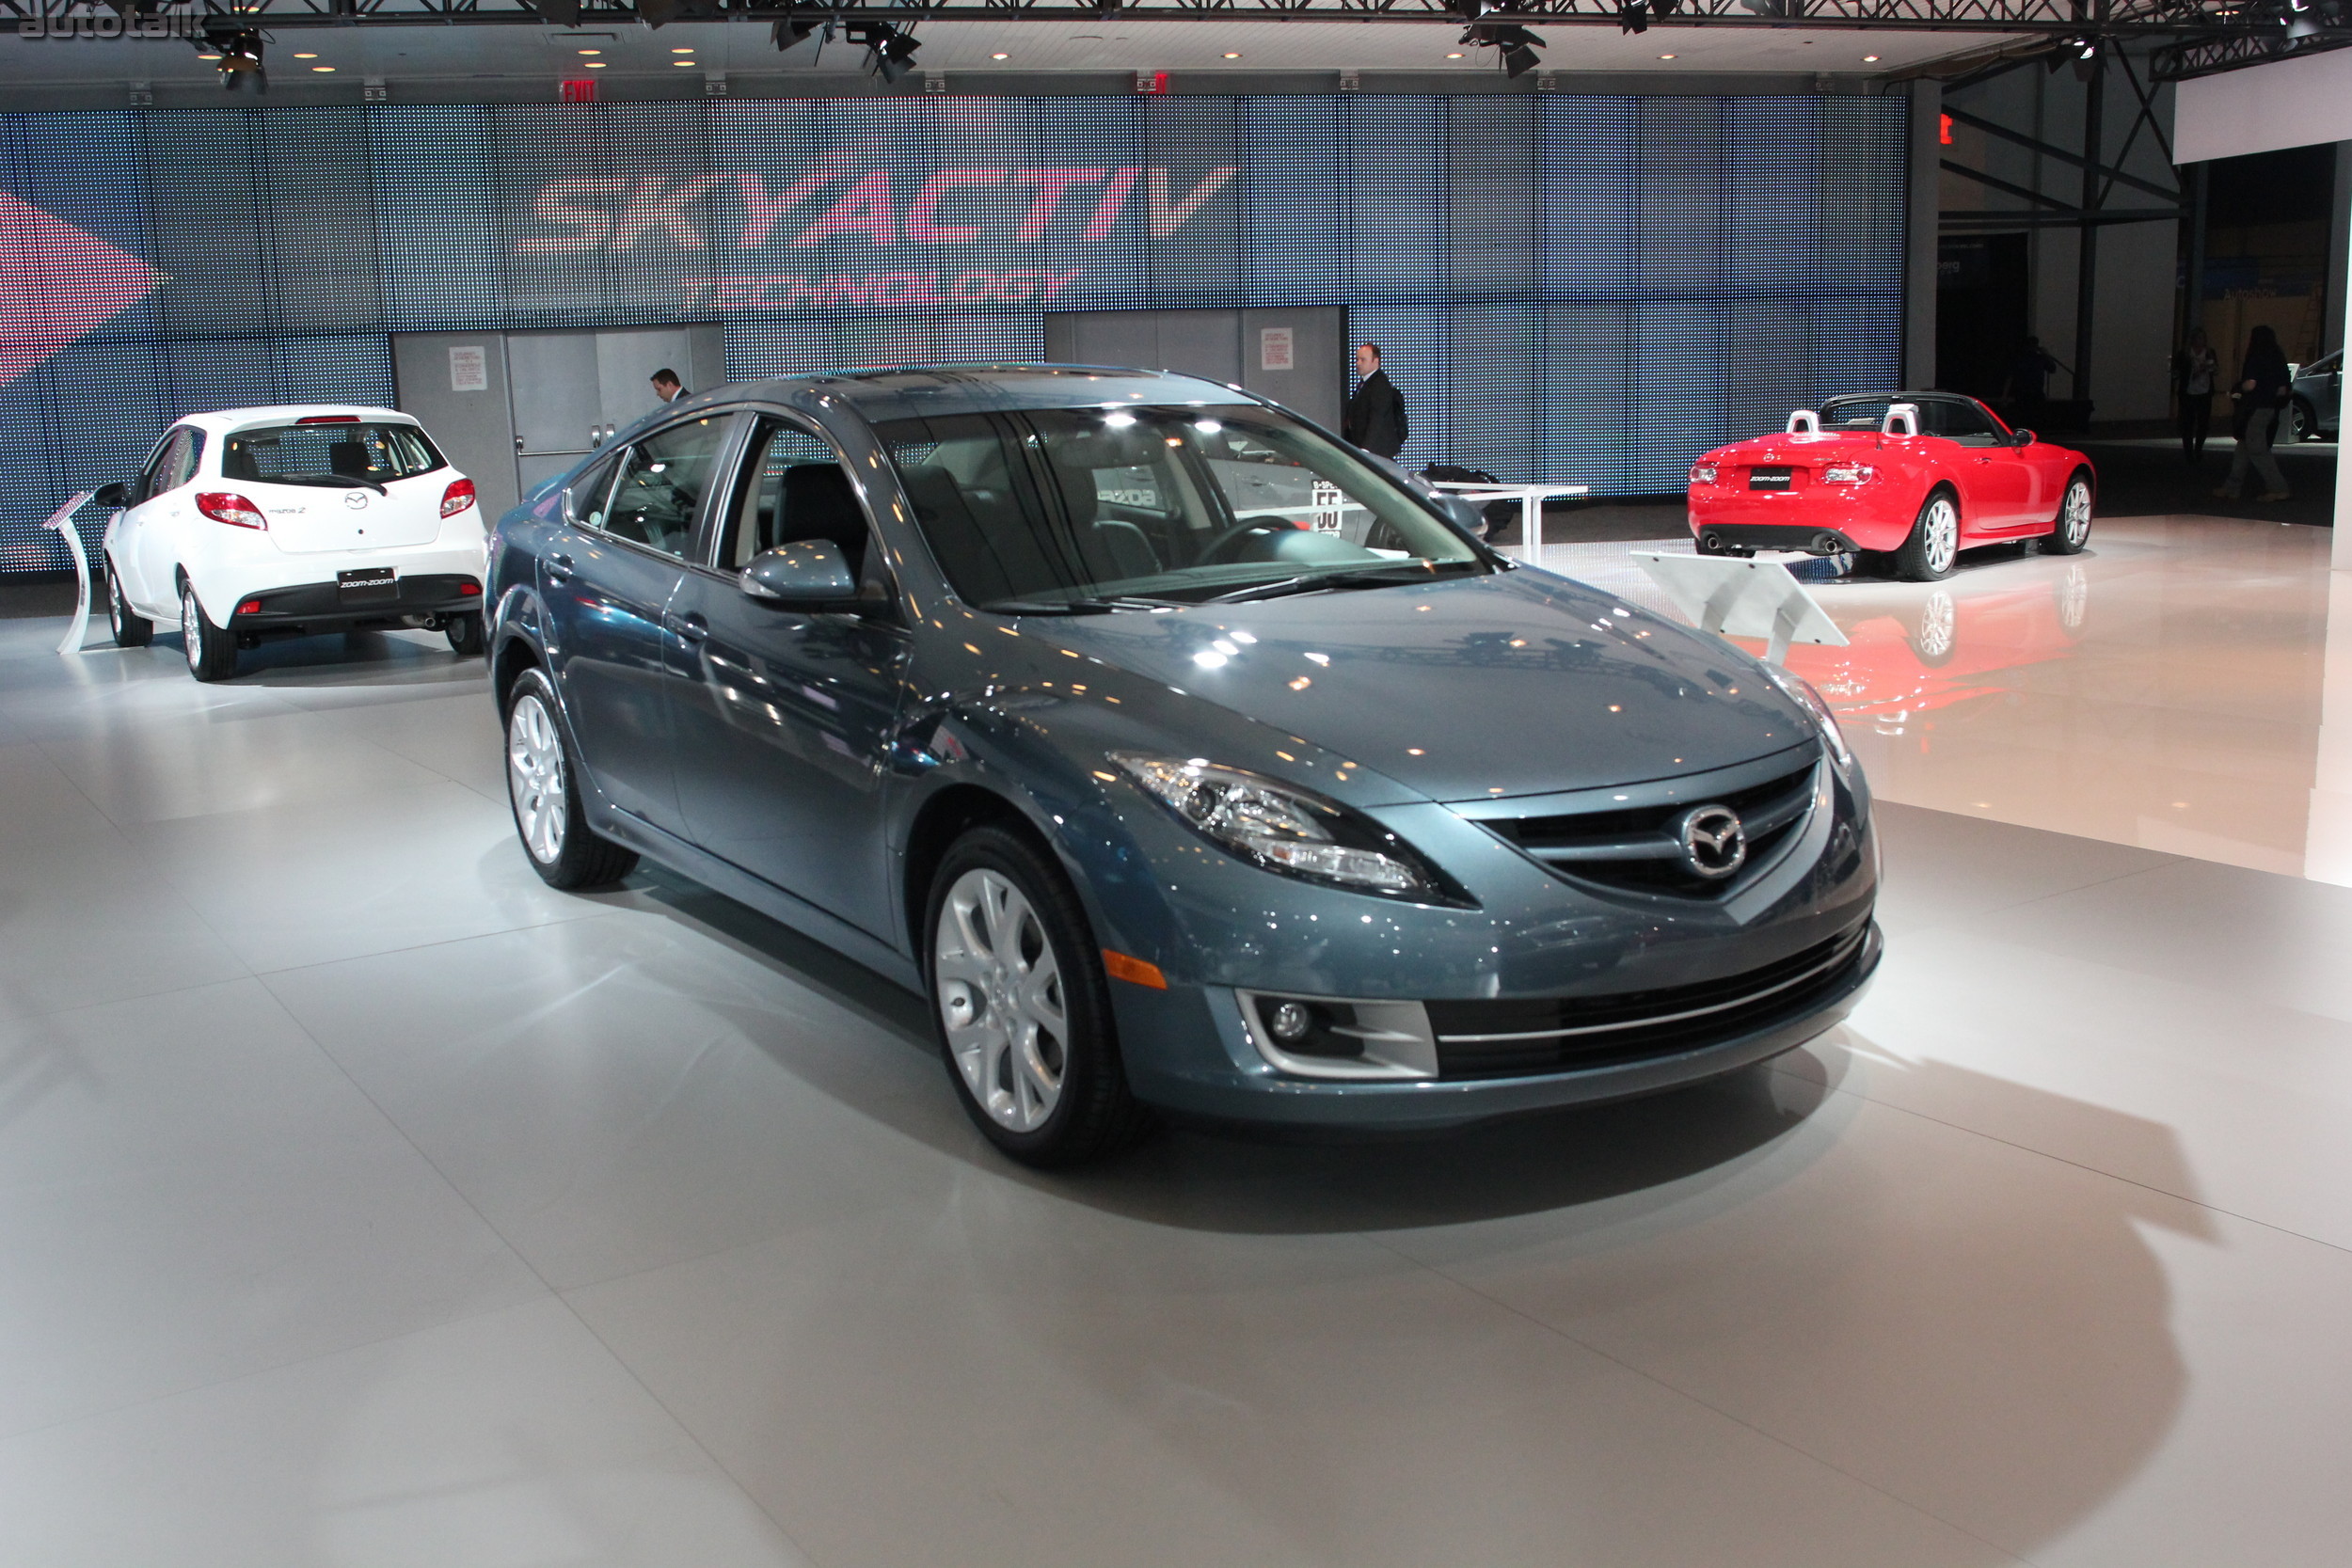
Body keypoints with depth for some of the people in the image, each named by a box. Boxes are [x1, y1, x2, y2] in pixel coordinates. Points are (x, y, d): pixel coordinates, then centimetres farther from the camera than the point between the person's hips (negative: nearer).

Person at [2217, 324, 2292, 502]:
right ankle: (2231, 488, 16)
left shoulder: (2256, 359, -13)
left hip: (2255, 410, -9)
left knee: (2257, 450, -6)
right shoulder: (2277, 361, 12)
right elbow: (2282, 390, 12)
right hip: (2269, 410, 9)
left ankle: (2278, 489, -9)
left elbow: (2250, 384, -23)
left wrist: (2235, 390, -4)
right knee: (2244, 449, 13)